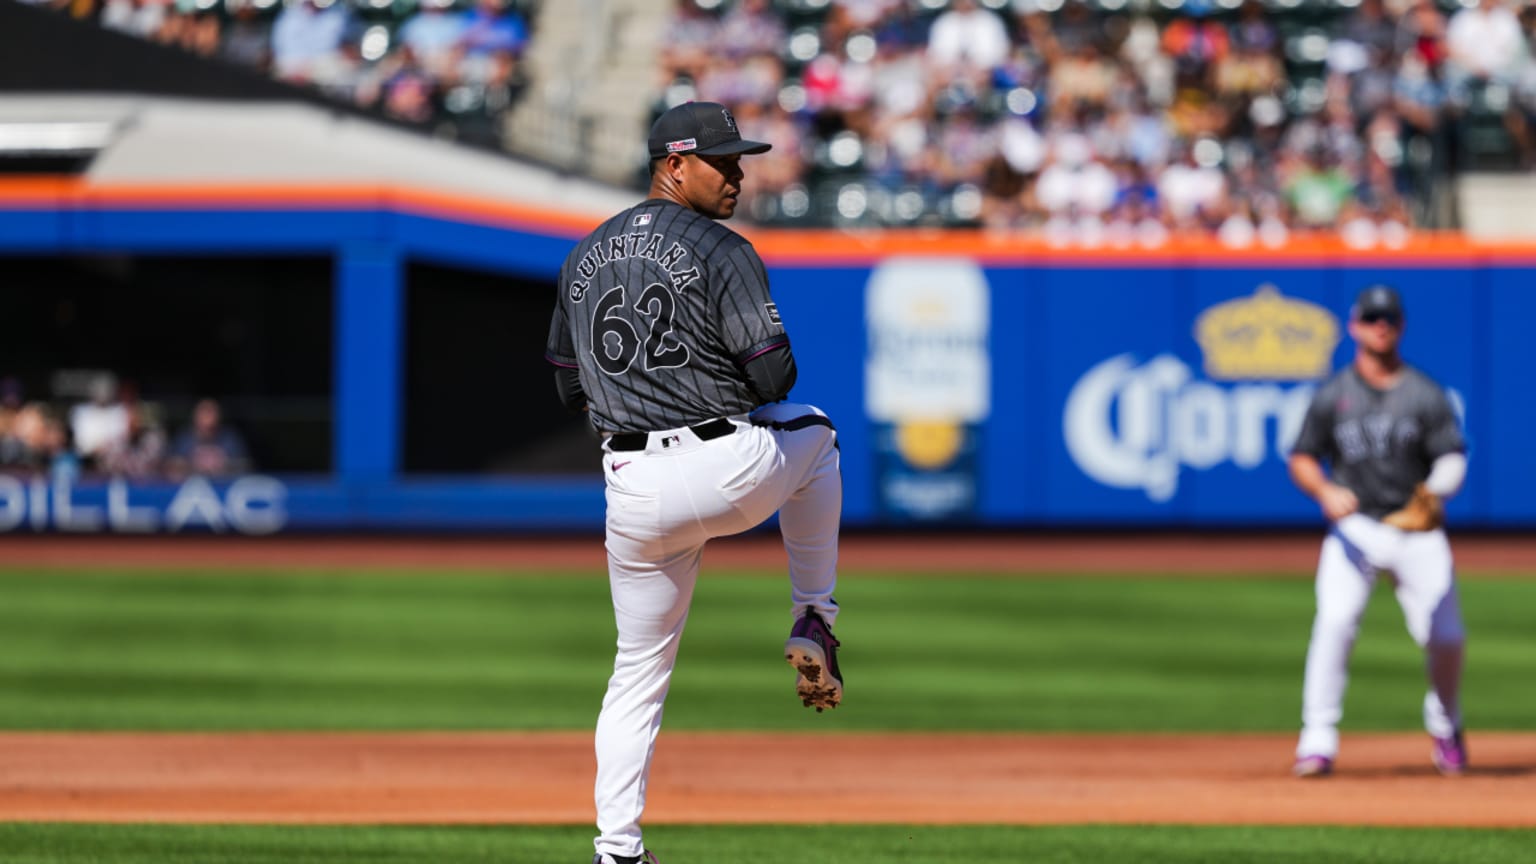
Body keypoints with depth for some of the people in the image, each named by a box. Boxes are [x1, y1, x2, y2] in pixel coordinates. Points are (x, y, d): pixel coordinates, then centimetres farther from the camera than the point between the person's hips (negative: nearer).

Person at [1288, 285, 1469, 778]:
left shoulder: (1425, 394, 3)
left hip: (1416, 530, 0)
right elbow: (1302, 459, 8)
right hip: (1354, 526, 0)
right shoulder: (1334, 395, 5)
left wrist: (1438, 488, -26)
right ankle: (1318, 739, -20)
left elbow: (1452, 459, -3)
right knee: (1335, 620, -22)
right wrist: (1325, 491, -13)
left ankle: (1445, 727, 26)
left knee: (1445, 635, -5)